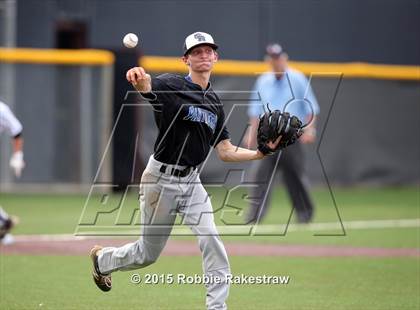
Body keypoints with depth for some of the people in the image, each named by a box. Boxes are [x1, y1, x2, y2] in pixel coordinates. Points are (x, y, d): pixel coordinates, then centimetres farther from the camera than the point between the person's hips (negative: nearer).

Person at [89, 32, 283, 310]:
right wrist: (139, 78, -60)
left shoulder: (215, 103, 8)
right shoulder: (172, 86, -12)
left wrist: (260, 153, -6)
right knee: (148, 253, 10)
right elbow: (146, 86, -36)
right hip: (161, 179, -5)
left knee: (211, 241, -13)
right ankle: (102, 258, 40)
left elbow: (225, 152, 9)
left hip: (192, 182, 5)